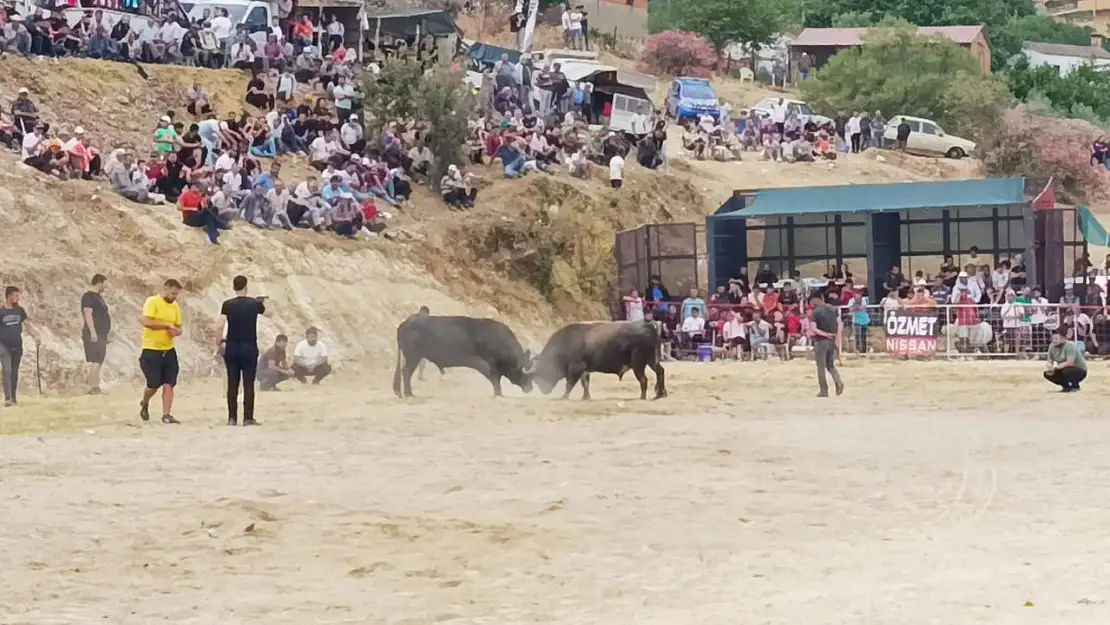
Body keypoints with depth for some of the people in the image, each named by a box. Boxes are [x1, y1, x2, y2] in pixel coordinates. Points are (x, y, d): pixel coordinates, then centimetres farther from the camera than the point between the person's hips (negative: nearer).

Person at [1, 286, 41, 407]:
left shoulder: (20, 310, 4)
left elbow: (27, 323, 7)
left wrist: (34, 334, -8)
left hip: (17, 346, 4)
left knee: (15, 372, 13)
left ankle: (14, 397, 23)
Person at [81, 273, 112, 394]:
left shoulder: (98, 297, 20)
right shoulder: (89, 296, -10)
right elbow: (88, 314, -18)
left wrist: (104, 335, 23)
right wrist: (92, 332, -24)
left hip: (101, 334, 10)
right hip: (94, 334, -10)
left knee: (99, 362, 9)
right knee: (95, 361, -14)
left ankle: (96, 387, 11)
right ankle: (93, 388, -18)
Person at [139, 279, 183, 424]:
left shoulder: (175, 306, 9)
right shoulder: (152, 302, -11)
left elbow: (178, 328, 16)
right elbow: (146, 322, -23)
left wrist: (176, 331, -8)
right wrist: (167, 325, -21)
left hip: (168, 351, 6)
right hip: (151, 351, -6)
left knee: (169, 384, -3)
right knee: (154, 384, -3)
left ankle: (166, 415, -1)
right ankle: (145, 404, 27)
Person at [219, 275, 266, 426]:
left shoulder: (227, 305, -3)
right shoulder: (254, 304, -1)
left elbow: (222, 325, -10)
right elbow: (268, 313, 19)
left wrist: (221, 340, 5)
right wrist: (263, 302, 39)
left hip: (232, 347, 1)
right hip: (249, 348, -1)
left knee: (232, 384, 6)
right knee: (248, 384, 1)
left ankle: (232, 418, 6)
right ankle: (248, 418, -1)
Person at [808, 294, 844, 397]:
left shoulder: (816, 312, -10)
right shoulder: (833, 309, 6)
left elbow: (814, 329, -19)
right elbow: (840, 324, 1)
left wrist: (825, 334, -16)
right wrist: (837, 339, -2)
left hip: (821, 341, -5)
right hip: (832, 341, 5)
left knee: (821, 367, 5)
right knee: (831, 365, 16)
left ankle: (824, 390, 6)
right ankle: (838, 381, -10)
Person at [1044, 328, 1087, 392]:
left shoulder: (1070, 345, -26)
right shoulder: (1052, 346, -4)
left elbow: (1070, 363, -34)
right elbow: (1050, 361, 2)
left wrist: (1056, 367, -36)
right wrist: (1050, 368, -21)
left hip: (1079, 371, -8)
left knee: (1066, 371, -38)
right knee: (1047, 374, -7)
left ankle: (1075, 386, -9)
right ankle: (1066, 386, 9)